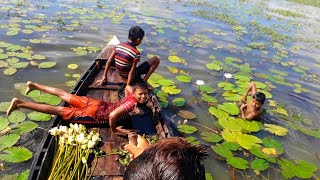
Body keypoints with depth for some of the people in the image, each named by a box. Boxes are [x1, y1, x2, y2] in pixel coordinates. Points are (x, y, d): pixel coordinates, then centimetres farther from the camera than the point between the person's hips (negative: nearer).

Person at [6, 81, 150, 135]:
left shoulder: (132, 96, -3)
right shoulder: (132, 103, -30)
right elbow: (113, 116, -41)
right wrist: (114, 130, -22)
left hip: (98, 104, 8)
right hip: (95, 114, -8)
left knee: (66, 96, 18)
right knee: (59, 111, -2)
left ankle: (34, 85, 32)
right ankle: (20, 104, 3)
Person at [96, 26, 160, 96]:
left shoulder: (119, 46, -7)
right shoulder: (136, 53, -24)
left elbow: (109, 61, -3)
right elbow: (132, 71, -23)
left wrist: (104, 76, 5)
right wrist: (128, 85, -12)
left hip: (121, 74, 6)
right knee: (156, 60, -3)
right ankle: (143, 81, 4)